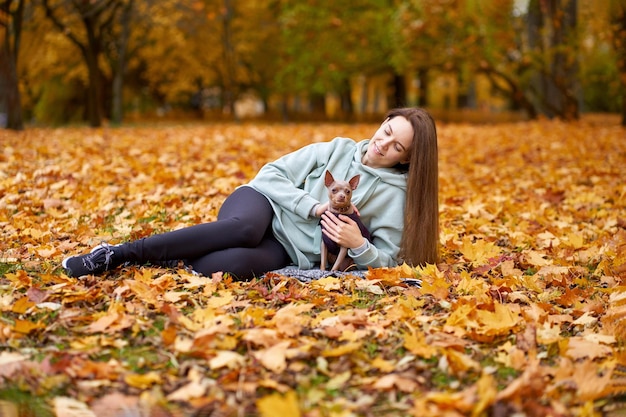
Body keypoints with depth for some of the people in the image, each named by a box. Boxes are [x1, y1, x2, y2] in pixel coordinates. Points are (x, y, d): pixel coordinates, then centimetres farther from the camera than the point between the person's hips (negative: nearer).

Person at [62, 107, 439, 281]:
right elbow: (271, 174, 2)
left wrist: (358, 245, -18)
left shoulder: (396, 194, 2)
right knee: (243, 227, -39)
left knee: (235, 262, -40)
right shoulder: (336, 150, 5)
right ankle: (117, 253, -32)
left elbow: (390, 261, 2)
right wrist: (314, 206, -12)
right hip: (264, 203, 1)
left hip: (289, 253, -1)